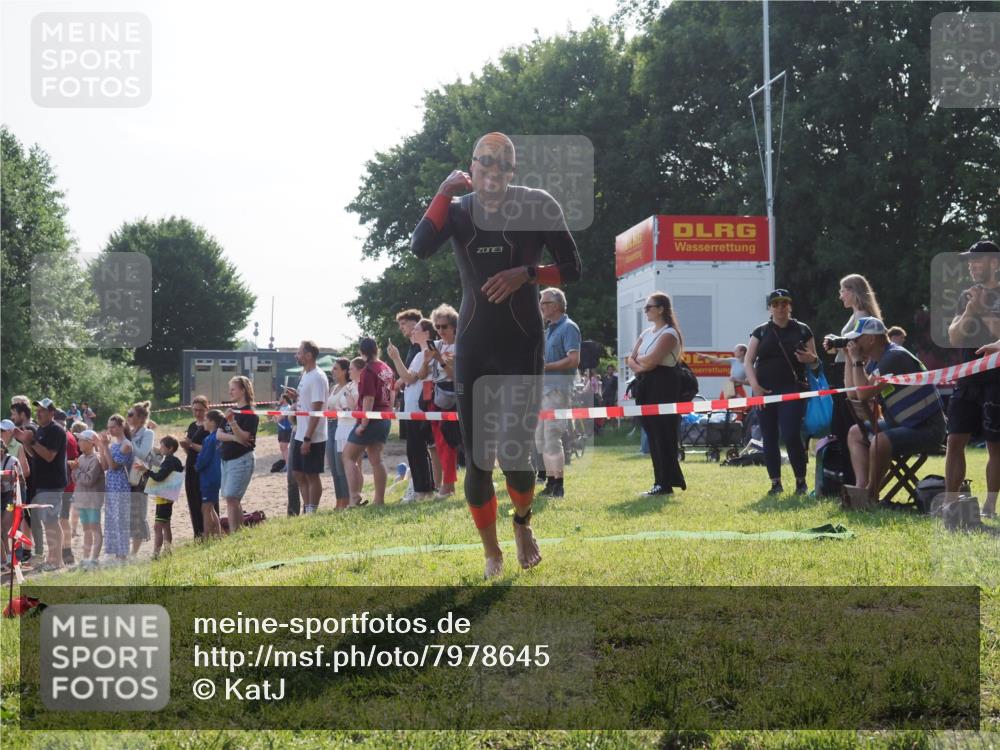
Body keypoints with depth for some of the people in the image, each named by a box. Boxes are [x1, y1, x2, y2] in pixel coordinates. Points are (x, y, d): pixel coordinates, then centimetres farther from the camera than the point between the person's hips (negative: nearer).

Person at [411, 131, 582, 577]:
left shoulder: (536, 206, -3)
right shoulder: (457, 209, 3)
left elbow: (572, 268, -1)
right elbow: (420, 248, -16)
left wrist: (525, 274, -16)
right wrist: (444, 192, -16)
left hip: (522, 344, -2)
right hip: (473, 347, 2)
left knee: (516, 454, -6)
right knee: (476, 460, 1)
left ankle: (523, 523, 27)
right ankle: (491, 553, 17)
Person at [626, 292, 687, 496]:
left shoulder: (668, 334, -8)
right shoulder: (646, 334, 19)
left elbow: (652, 360, -18)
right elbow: (631, 359, 11)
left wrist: (639, 359, 1)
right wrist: (640, 367, -9)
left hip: (663, 388, -9)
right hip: (646, 387, 9)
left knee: (662, 435, -7)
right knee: (653, 436, 7)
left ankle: (664, 483, -5)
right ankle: (662, 481, 11)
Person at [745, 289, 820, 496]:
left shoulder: (802, 330, 8)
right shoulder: (761, 332, 10)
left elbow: (815, 361, 12)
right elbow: (748, 361, 5)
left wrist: (810, 359, -13)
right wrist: (754, 385, -10)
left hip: (792, 389, -2)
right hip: (765, 391, 2)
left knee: (791, 435, -14)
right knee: (769, 438, 3)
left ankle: (801, 481, -1)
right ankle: (775, 483, 12)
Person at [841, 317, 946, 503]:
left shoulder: (895, 357, -20)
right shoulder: (875, 361, 10)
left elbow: (864, 394, -24)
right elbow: (853, 394, 10)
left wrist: (857, 361, -13)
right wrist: (849, 359, 6)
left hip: (927, 428, -11)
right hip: (902, 424, 11)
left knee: (880, 441, -32)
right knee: (856, 433, 13)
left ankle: (871, 495, -12)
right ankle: (861, 486, -5)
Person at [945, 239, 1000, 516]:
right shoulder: (967, 297, 14)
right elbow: (954, 338, 6)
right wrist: (970, 311, -9)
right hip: (967, 379, 5)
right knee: (955, 441, -1)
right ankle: (950, 504, 2)